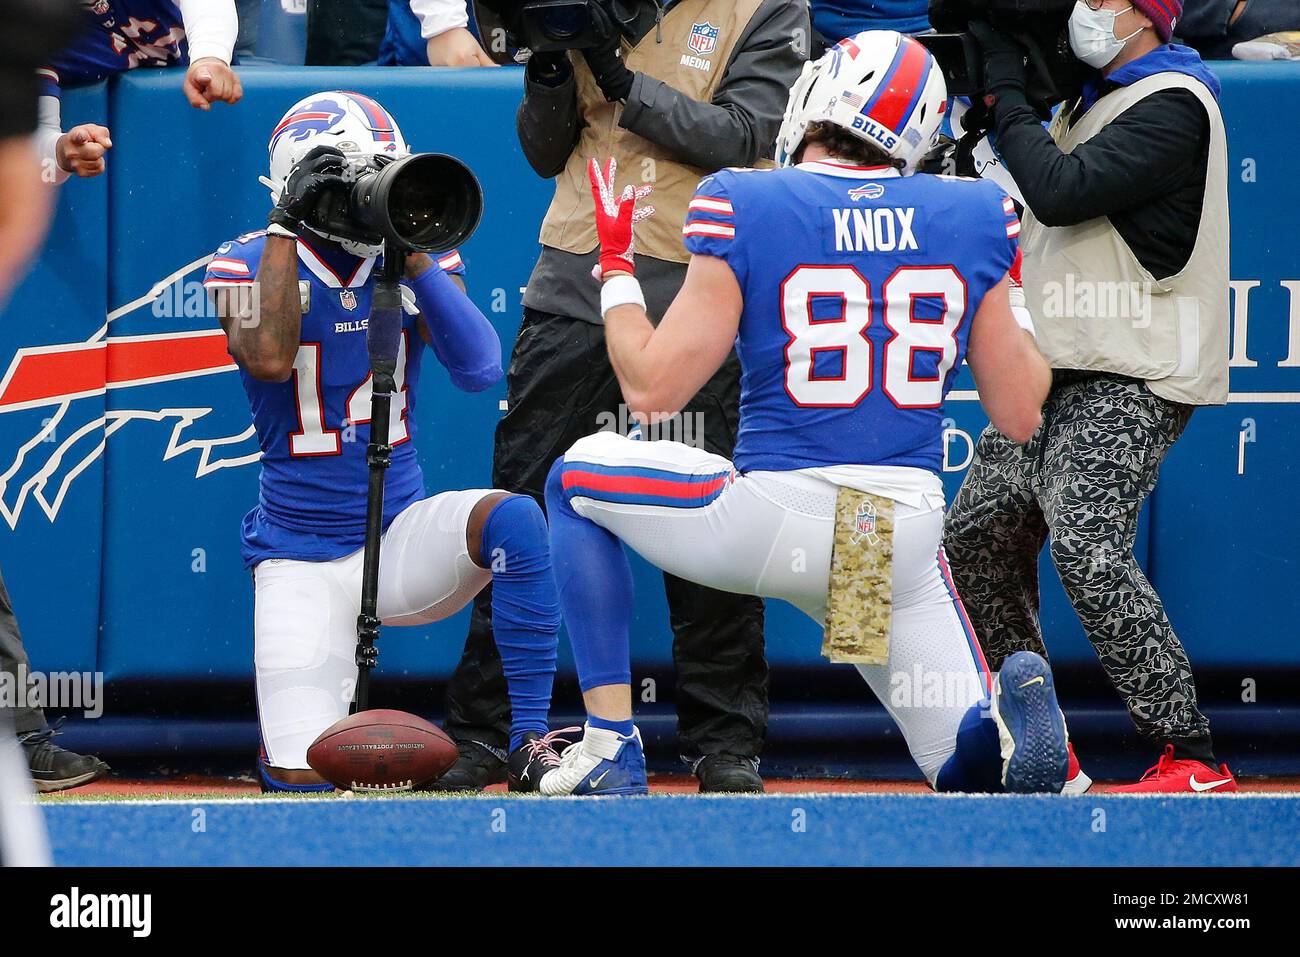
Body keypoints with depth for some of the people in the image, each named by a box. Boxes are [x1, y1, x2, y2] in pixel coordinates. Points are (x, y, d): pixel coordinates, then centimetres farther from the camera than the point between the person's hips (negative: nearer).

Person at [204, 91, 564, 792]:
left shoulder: (414, 262, 1)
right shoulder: (251, 264, -6)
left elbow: (479, 369, -15)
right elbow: (267, 358, -27)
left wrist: (411, 250, -19)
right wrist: (286, 226, -22)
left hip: (402, 536, 2)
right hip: (303, 562, -2)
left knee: (513, 518, -32)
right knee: (304, 778, -11)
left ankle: (529, 740, -21)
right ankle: (329, 699, 29)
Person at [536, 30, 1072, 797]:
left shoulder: (746, 206, -6)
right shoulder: (972, 216, 4)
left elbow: (652, 389, -3)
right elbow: (1021, 415, 8)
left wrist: (617, 266, 12)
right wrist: (1003, 289, 24)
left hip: (771, 522, -3)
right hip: (906, 546, 3)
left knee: (577, 477, 24)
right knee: (972, 761, 17)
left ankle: (612, 748, 14)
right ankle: (1013, 707, -22)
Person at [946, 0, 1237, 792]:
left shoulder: (1172, 105, -15)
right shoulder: (1097, 95, 16)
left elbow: (1060, 192, -24)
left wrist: (1005, 89, -12)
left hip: (1135, 381, -10)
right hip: (1062, 371, 10)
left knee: (1088, 549, -25)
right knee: (979, 536, 12)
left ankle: (1194, 762, -24)